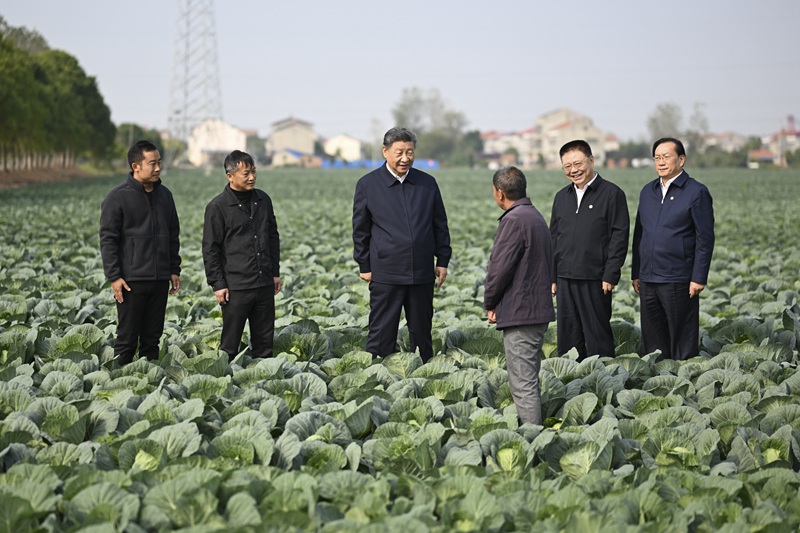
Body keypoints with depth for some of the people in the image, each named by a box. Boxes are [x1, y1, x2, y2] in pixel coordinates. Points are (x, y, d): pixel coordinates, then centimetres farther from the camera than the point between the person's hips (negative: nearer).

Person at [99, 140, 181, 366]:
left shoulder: (164, 195, 11)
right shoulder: (118, 198, -7)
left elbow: (173, 235, 19)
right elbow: (107, 239, -8)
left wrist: (174, 270, 13)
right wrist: (114, 277, -13)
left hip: (160, 280, 6)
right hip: (131, 280, -5)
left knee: (152, 337, 11)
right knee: (127, 338, -1)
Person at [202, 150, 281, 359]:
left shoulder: (263, 200, 9)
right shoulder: (218, 206, -7)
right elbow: (210, 249, -6)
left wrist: (275, 272, 16)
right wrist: (218, 284, -9)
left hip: (265, 284, 5)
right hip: (236, 287, -5)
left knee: (264, 341, 11)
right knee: (230, 344, 1)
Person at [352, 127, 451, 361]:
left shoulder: (427, 183, 7)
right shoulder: (368, 185, 0)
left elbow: (440, 225, 13)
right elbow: (360, 230, 4)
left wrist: (442, 261, 9)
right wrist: (365, 266, 2)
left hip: (422, 272, 3)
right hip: (385, 273, -3)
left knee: (421, 331, 11)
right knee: (382, 333, 0)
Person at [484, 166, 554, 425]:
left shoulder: (514, 220, -16)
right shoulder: (536, 216, 15)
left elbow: (500, 266, -18)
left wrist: (490, 303, -2)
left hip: (519, 314, -10)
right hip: (538, 309, 10)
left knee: (523, 384, -7)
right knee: (529, 380, 18)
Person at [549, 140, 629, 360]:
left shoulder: (611, 194, -3)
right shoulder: (561, 197, 16)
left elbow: (620, 236, -7)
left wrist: (610, 276, -13)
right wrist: (552, 277, 13)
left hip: (595, 280, -6)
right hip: (565, 280, 6)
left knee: (597, 336, -1)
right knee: (568, 336, 8)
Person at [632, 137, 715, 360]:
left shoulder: (696, 192, -4)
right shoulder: (648, 191, 14)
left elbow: (705, 239, -7)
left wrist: (698, 278, -12)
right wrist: (635, 274, 15)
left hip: (678, 281, -6)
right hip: (648, 281, 6)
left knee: (681, 340, 0)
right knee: (652, 340, 10)